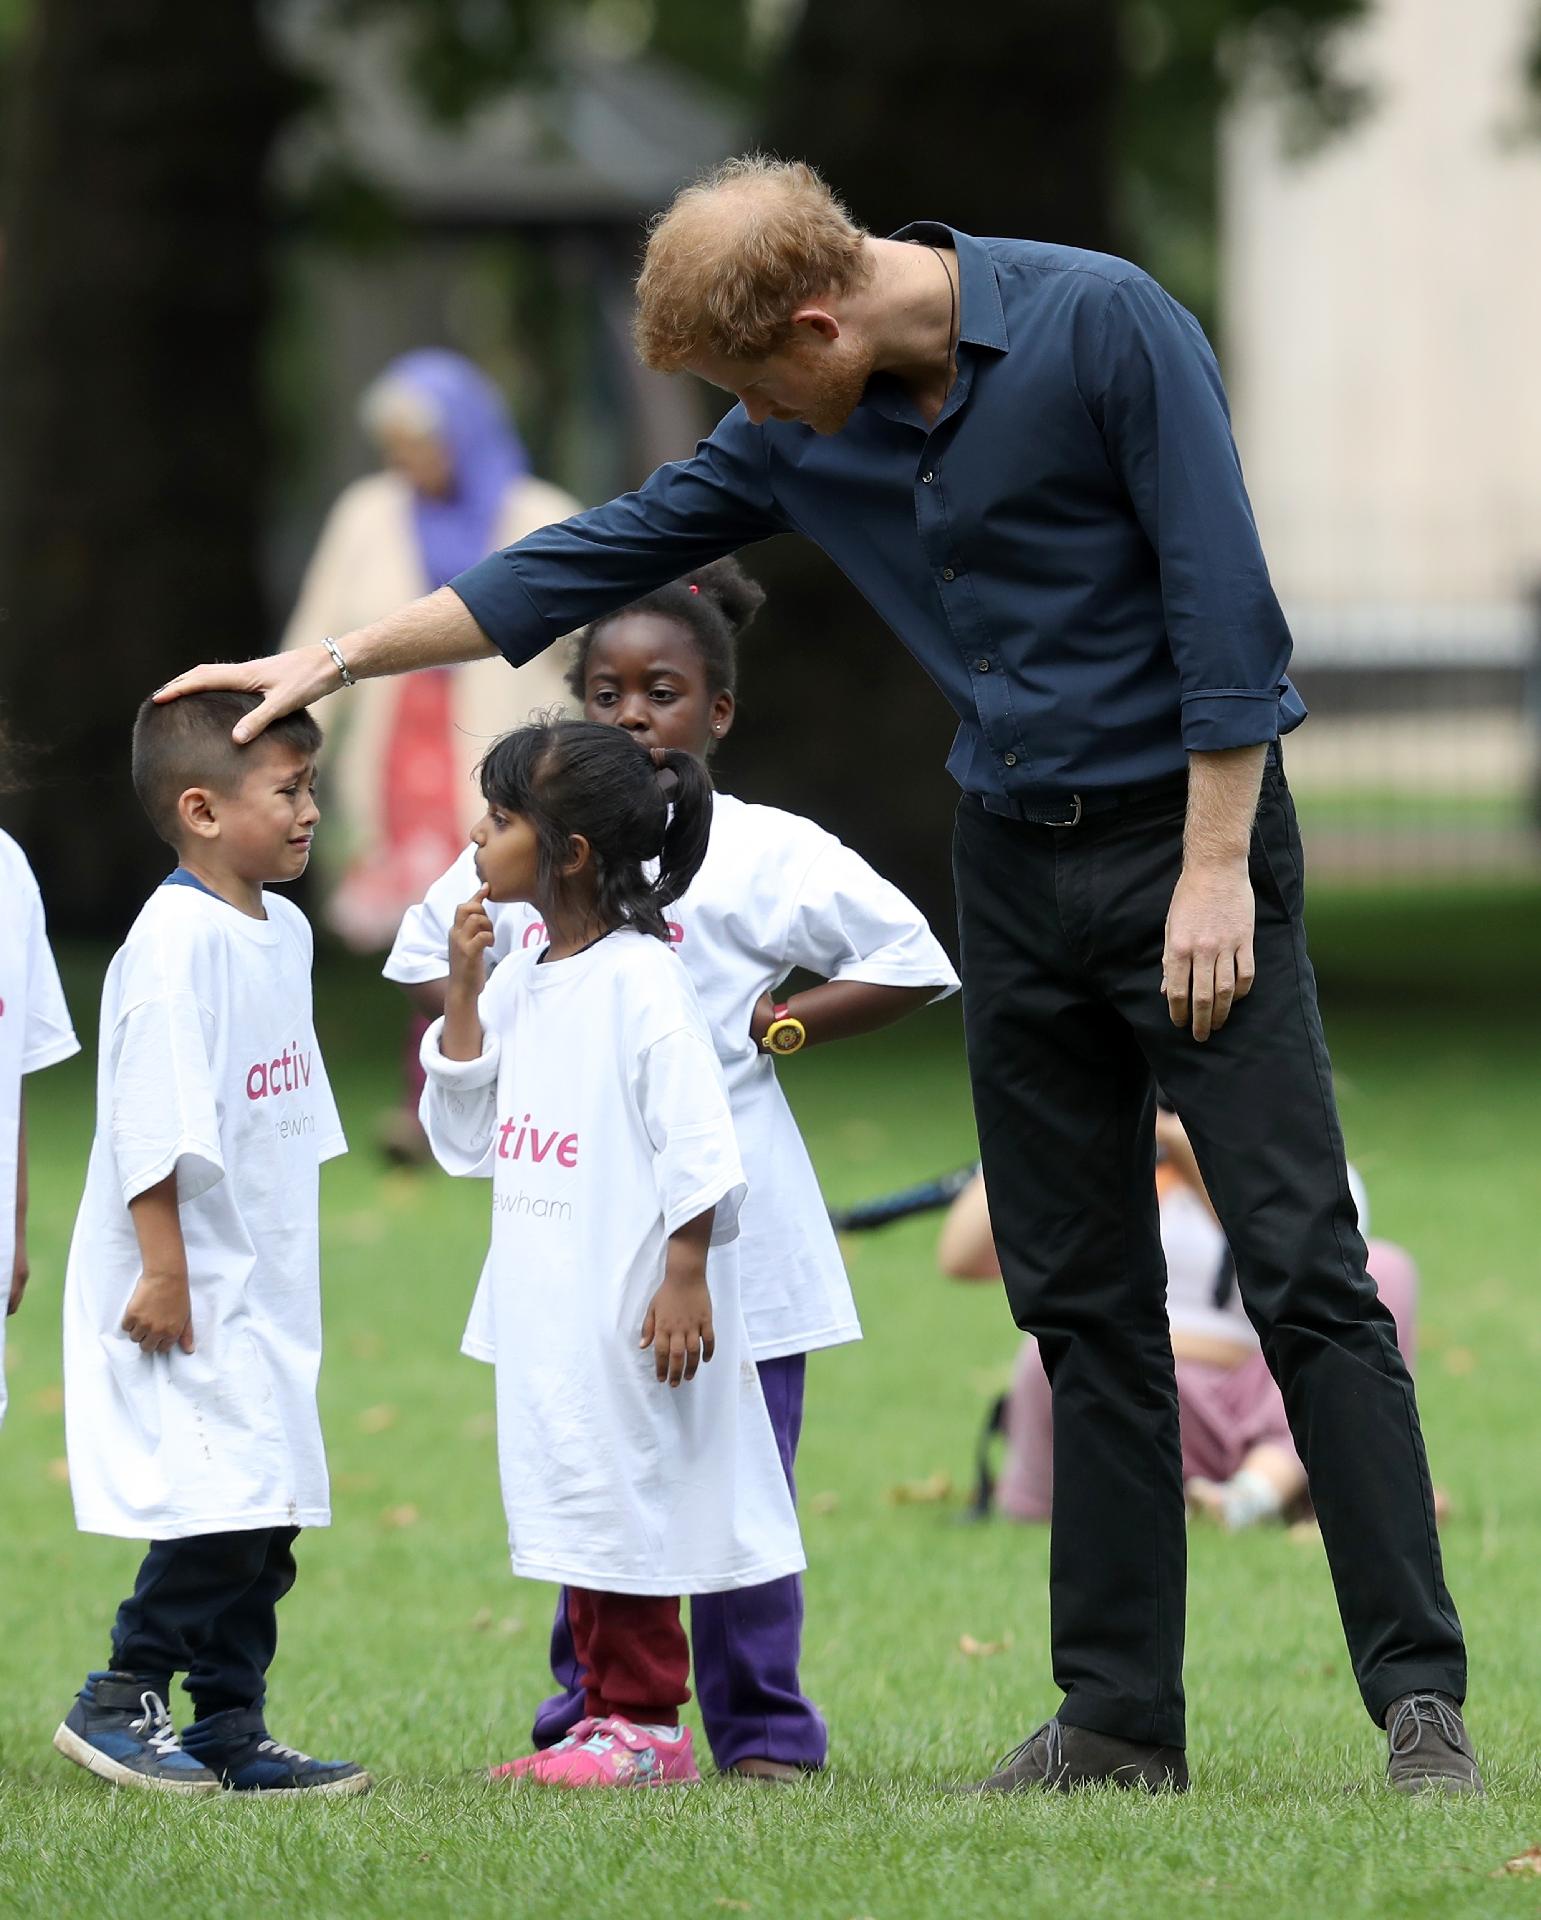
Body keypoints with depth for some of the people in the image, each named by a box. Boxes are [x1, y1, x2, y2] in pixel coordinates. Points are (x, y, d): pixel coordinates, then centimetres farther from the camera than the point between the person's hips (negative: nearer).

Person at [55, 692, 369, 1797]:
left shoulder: (285, 931, 13)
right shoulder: (175, 940, -16)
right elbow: (151, 1120, -20)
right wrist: (165, 1268, -22)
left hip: (265, 1284, 9)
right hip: (186, 1289, -9)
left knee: (269, 1518, 8)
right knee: (224, 1504, -13)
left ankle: (232, 1733, 13)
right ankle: (118, 1703, -1)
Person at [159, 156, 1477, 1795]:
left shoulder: (1102, 323, -16)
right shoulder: (807, 437, 4)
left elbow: (1223, 595, -17)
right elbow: (603, 556, 12)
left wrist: (1216, 868, -18)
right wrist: (336, 659, 13)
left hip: (1183, 830, -7)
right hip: (1013, 866, 7)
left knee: (1303, 1270, -10)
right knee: (1080, 1302, 6)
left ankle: (1419, 1697, -10)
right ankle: (1120, 1713, 8)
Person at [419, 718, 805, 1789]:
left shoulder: (642, 979, -13)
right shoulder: (520, 983, 12)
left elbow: (697, 1143, -16)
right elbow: (465, 1137, 13)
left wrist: (686, 1277, -20)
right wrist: (463, 993, 5)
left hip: (631, 1296, -9)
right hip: (546, 1301, 9)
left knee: (630, 1494, -4)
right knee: (570, 1496, 11)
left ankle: (647, 1726, 1)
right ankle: (606, 1716, 18)